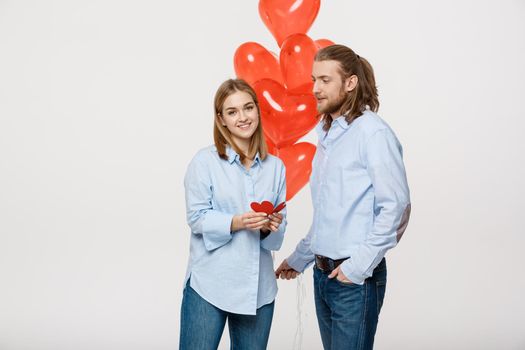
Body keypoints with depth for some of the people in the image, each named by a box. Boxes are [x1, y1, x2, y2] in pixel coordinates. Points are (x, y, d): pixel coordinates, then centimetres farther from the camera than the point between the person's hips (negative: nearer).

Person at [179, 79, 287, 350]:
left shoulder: (275, 166, 7)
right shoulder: (205, 160, -4)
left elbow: (279, 228, 9)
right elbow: (197, 217, -8)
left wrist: (270, 226, -13)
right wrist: (237, 222, -22)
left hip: (259, 288, 4)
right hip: (209, 285, -4)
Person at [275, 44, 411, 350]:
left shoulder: (373, 132, -12)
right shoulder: (328, 134, 12)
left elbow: (396, 206, -16)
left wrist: (361, 264, -18)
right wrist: (300, 258, 19)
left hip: (355, 278, -7)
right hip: (323, 275, 8)